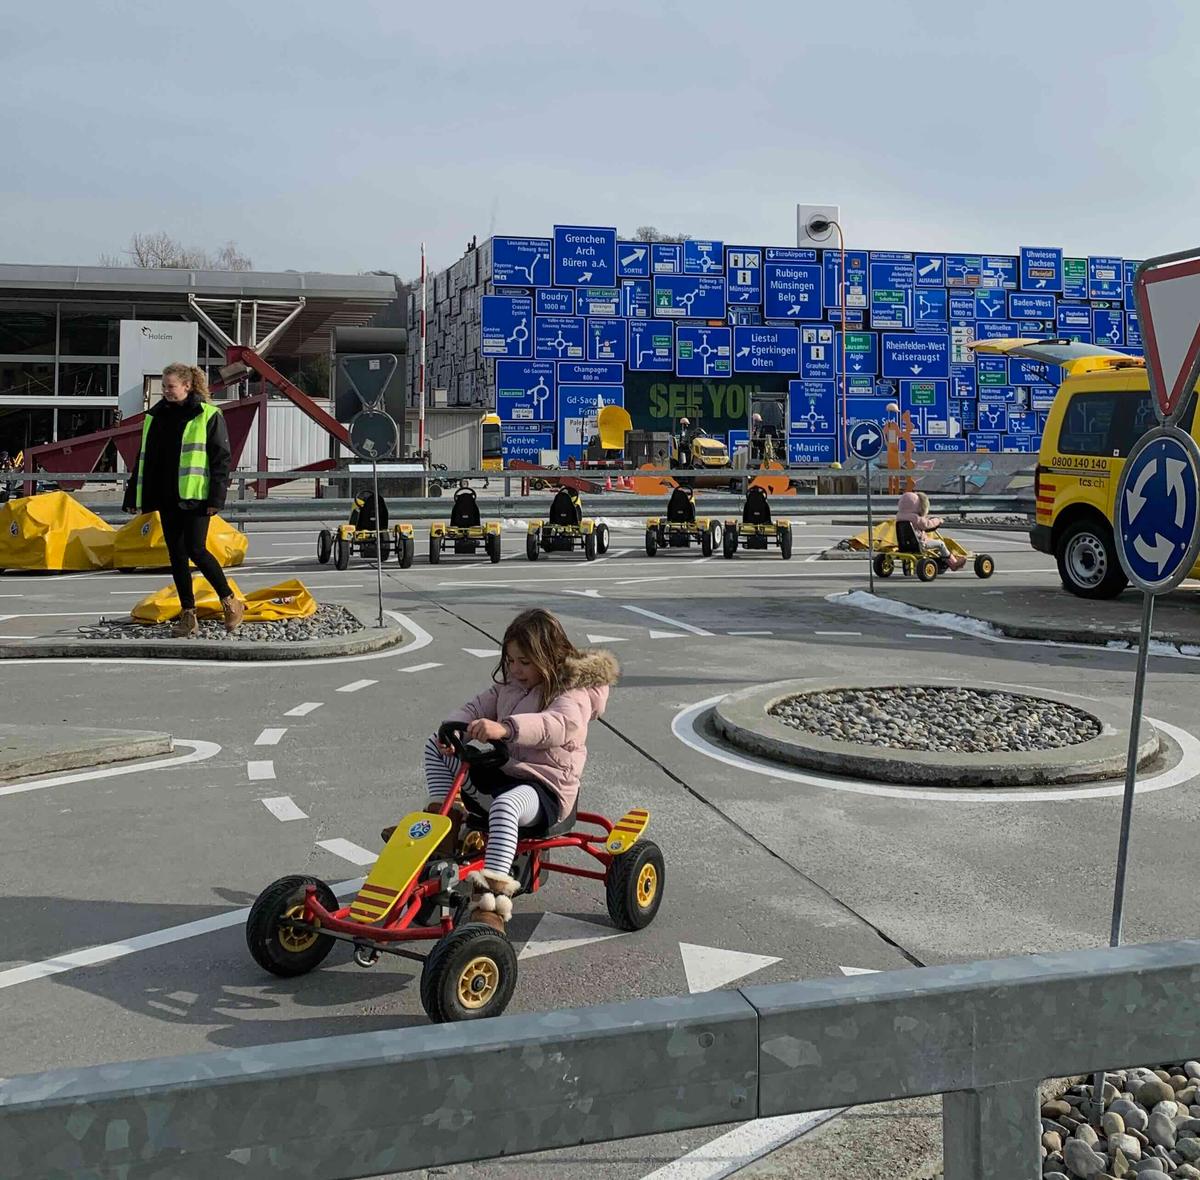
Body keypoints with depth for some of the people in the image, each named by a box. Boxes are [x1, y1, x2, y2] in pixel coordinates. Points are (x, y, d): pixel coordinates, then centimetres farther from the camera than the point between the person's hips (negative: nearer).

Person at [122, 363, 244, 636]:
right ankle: (188, 616, 11)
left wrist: (216, 498, -14)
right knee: (176, 555, 6)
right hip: (166, 499, 6)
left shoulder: (208, 416, -4)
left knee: (196, 550, -11)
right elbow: (144, 458, 18)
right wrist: (133, 497, 15)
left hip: (195, 498, -6)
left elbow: (222, 459, -6)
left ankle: (230, 602, 7)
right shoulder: (156, 416, 14)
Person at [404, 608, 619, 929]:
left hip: (545, 787, -9)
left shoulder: (573, 693, -13)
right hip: (501, 773, 9)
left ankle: (492, 898, -50)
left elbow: (559, 724, -35)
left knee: (504, 805, -43)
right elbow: (476, 708, 8)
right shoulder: (509, 684, 13)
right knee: (435, 749, 12)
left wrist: (504, 728, -51)